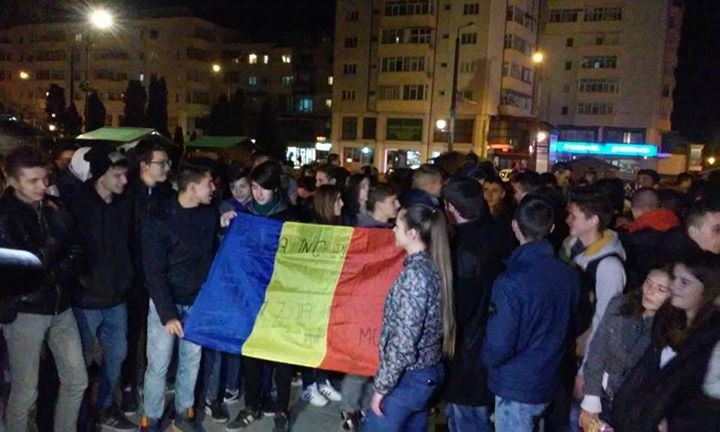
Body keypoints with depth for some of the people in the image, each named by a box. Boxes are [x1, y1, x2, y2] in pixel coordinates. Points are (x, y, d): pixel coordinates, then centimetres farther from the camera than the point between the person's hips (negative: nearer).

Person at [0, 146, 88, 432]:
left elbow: (73, 252, 8)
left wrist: (54, 275, -8)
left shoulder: (54, 207, 4)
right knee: (25, 392, 5)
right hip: (25, 311, -5)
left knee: (76, 380, 11)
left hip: (60, 307, 5)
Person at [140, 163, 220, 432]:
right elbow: (154, 272, -14)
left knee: (191, 361, 15)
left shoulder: (210, 214, -2)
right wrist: (168, 314, -18)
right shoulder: (159, 221, -15)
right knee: (158, 365, 6)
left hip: (198, 303, 4)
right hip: (166, 303, -4)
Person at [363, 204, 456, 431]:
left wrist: (382, 385, -15)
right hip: (428, 372, 8)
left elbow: (403, 341, -23)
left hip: (408, 377, -8)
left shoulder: (415, 274, -23)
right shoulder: (433, 266, 3)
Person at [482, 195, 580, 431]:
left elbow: (499, 346, -23)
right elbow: (568, 327, 7)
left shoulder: (512, 281, -26)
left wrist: (487, 359, -2)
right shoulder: (569, 275, -5)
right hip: (549, 380, 6)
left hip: (516, 385, -6)